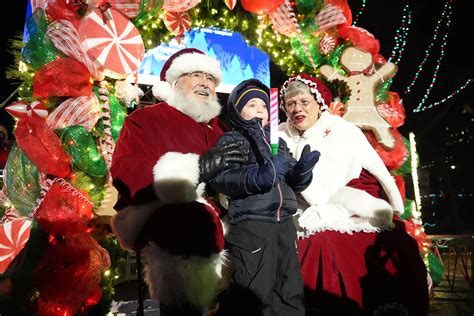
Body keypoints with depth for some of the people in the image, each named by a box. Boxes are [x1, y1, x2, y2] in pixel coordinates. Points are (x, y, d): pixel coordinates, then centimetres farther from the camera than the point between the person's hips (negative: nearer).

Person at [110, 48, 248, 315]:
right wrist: (199, 167, -20)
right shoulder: (147, 119, 7)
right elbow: (125, 175, -9)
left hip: (218, 217, 7)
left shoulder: (220, 126, 23)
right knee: (192, 218, -34)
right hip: (158, 217, -6)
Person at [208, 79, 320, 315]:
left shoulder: (277, 141, 22)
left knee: (290, 295, 11)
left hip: (284, 223, 6)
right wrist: (260, 176, -26)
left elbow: (294, 183, 17)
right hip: (250, 225, -6)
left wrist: (302, 170, -6)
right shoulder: (230, 140, 5)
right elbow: (219, 178, -13)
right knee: (253, 296, -5)